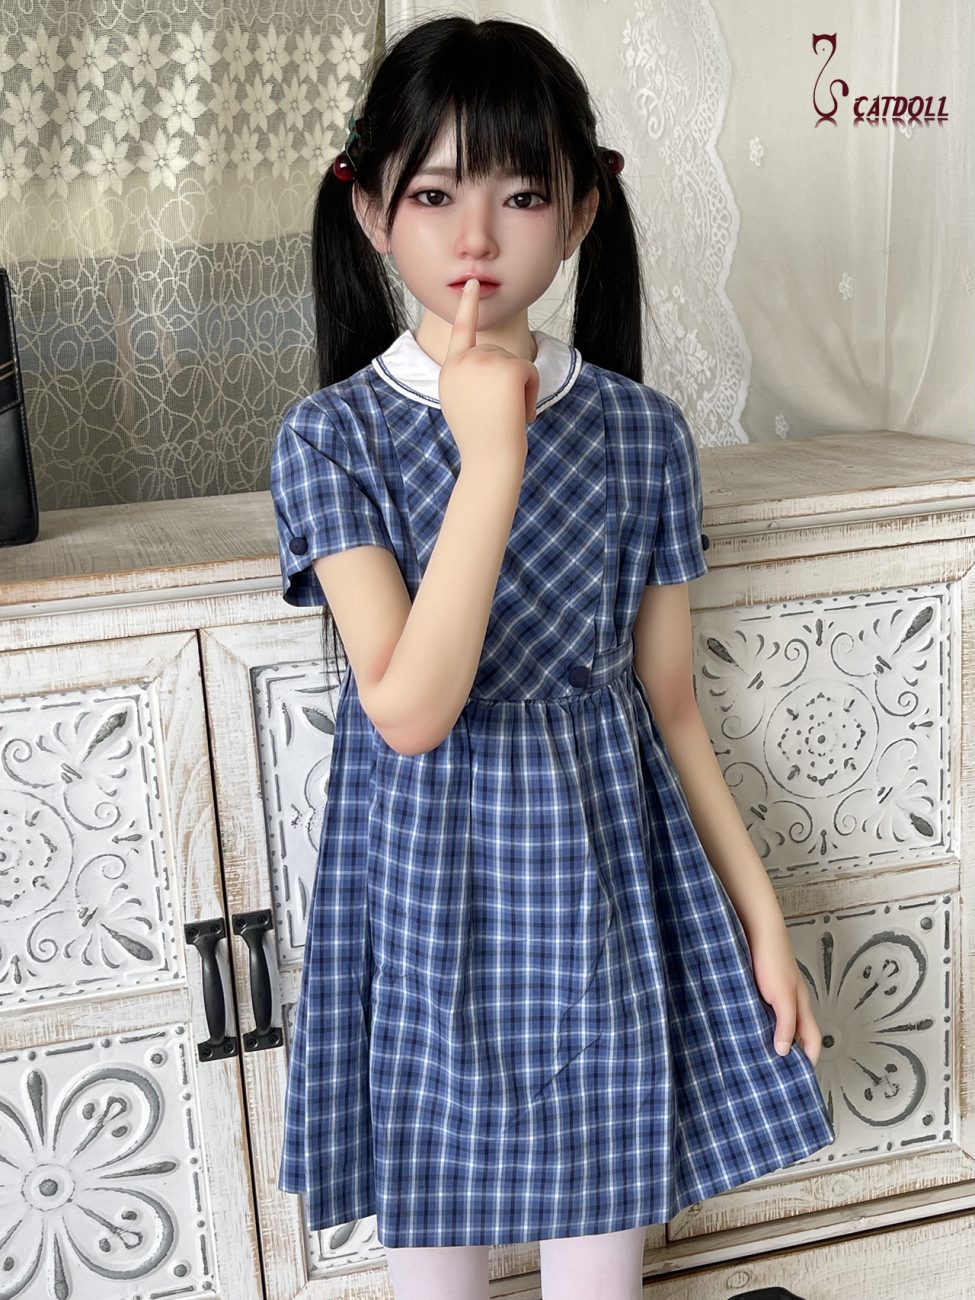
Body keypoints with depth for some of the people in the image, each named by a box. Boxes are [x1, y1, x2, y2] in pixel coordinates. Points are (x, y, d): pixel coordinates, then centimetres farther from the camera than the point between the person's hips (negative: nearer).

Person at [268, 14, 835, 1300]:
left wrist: (760, 910, 4)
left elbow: (668, 699, 3)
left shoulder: (643, 431, -4)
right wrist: (490, 461, -25)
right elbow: (409, 709, -21)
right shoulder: (330, 435, -10)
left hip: (605, 876, 2)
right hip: (426, 888, -1)